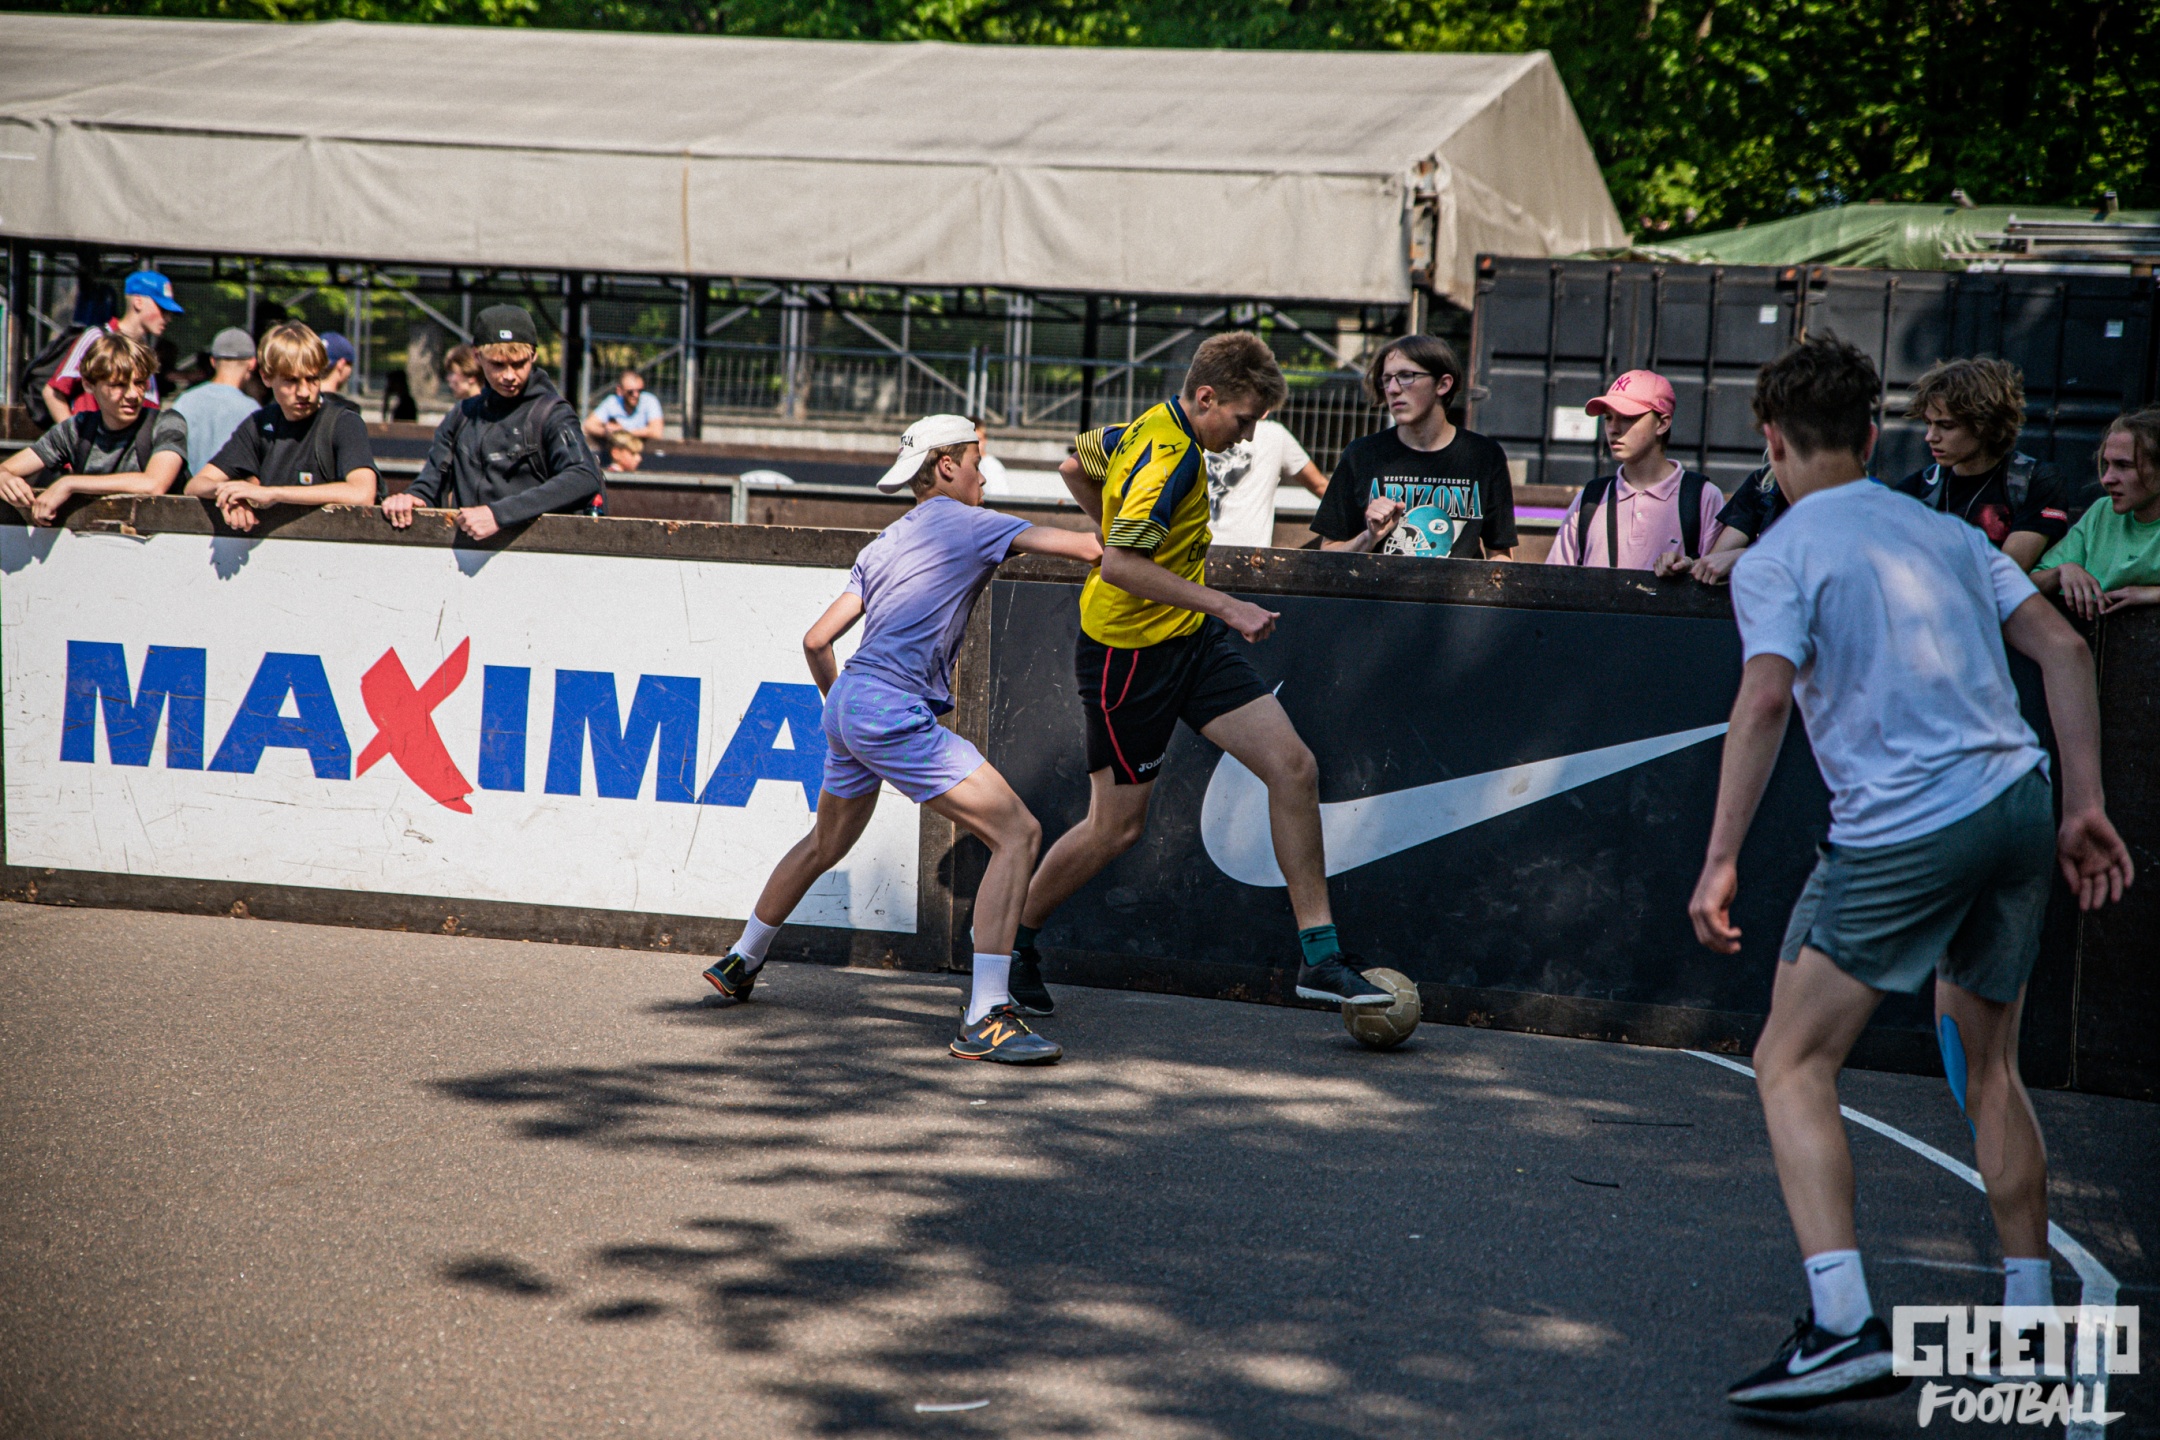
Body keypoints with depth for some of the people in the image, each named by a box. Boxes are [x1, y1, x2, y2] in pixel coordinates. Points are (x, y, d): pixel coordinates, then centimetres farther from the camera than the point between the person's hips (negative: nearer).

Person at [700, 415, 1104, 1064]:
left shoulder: (881, 546, 19)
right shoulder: (966, 523, -1)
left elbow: (817, 640, 19)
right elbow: (1085, 547, -9)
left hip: (847, 703, 9)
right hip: (894, 710, -9)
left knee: (825, 845, 32)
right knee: (1016, 833, -11)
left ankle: (738, 964, 50)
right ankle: (984, 1020, -20)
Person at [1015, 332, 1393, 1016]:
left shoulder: (1152, 427, 4)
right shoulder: (1168, 458, -24)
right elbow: (1119, 566, -35)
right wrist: (1226, 606, -33)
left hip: (1193, 640, 9)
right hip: (1129, 653, -9)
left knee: (1294, 767, -3)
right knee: (1117, 827, 2)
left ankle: (1320, 957, 0)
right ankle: (1013, 940, 26)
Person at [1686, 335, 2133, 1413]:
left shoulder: (1777, 557, -1)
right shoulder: (1948, 533, 17)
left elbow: (1766, 697, -17)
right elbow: (2064, 649, 12)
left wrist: (1720, 860, -17)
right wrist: (2086, 809, 13)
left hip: (1902, 833, -6)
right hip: (2020, 800, 7)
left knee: (1792, 1065, -2)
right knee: (1987, 1065, 21)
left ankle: (1842, 1327, -18)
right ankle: (2031, 1324, 25)